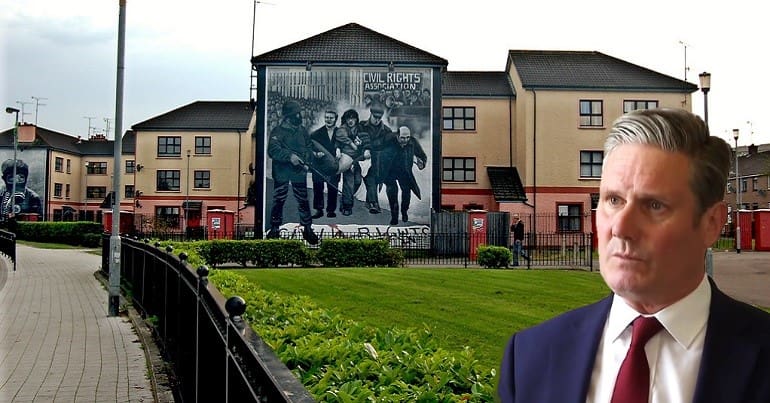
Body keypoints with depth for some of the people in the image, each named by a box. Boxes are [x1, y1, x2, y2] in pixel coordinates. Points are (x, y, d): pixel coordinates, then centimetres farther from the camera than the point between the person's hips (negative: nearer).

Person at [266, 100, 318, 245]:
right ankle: (275, 228, 17)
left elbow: (308, 149, 16)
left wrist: (307, 162, -3)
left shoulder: (302, 131, 10)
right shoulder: (278, 131, -5)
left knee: (303, 200, 3)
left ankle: (307, 229, 11)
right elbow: (273, 150, -18)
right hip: (282, 172, -3)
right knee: (278, 200, 4)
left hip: (299, 172, 3)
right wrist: (289, 156, -30)